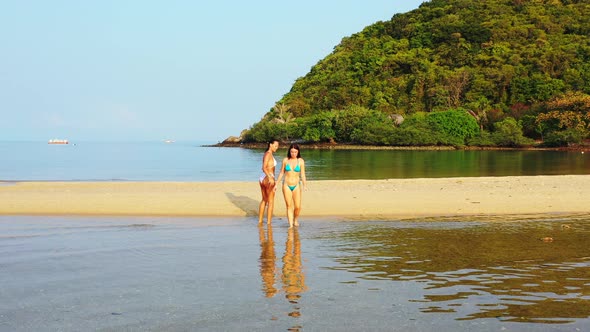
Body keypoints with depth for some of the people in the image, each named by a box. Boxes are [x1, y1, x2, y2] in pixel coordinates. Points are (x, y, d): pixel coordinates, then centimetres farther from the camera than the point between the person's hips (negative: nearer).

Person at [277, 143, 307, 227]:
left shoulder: (301, 161, -3)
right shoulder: (285, 160, 0)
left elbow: (303, 175, -4)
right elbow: (281, 173, 9)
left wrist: (304, 185, -17)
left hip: (296, 186, -1)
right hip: (287, 185, 1)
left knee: (297, 207, -4)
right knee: (289, 206, 0)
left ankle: (296, 220, 24)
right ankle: (290, 225, 2)